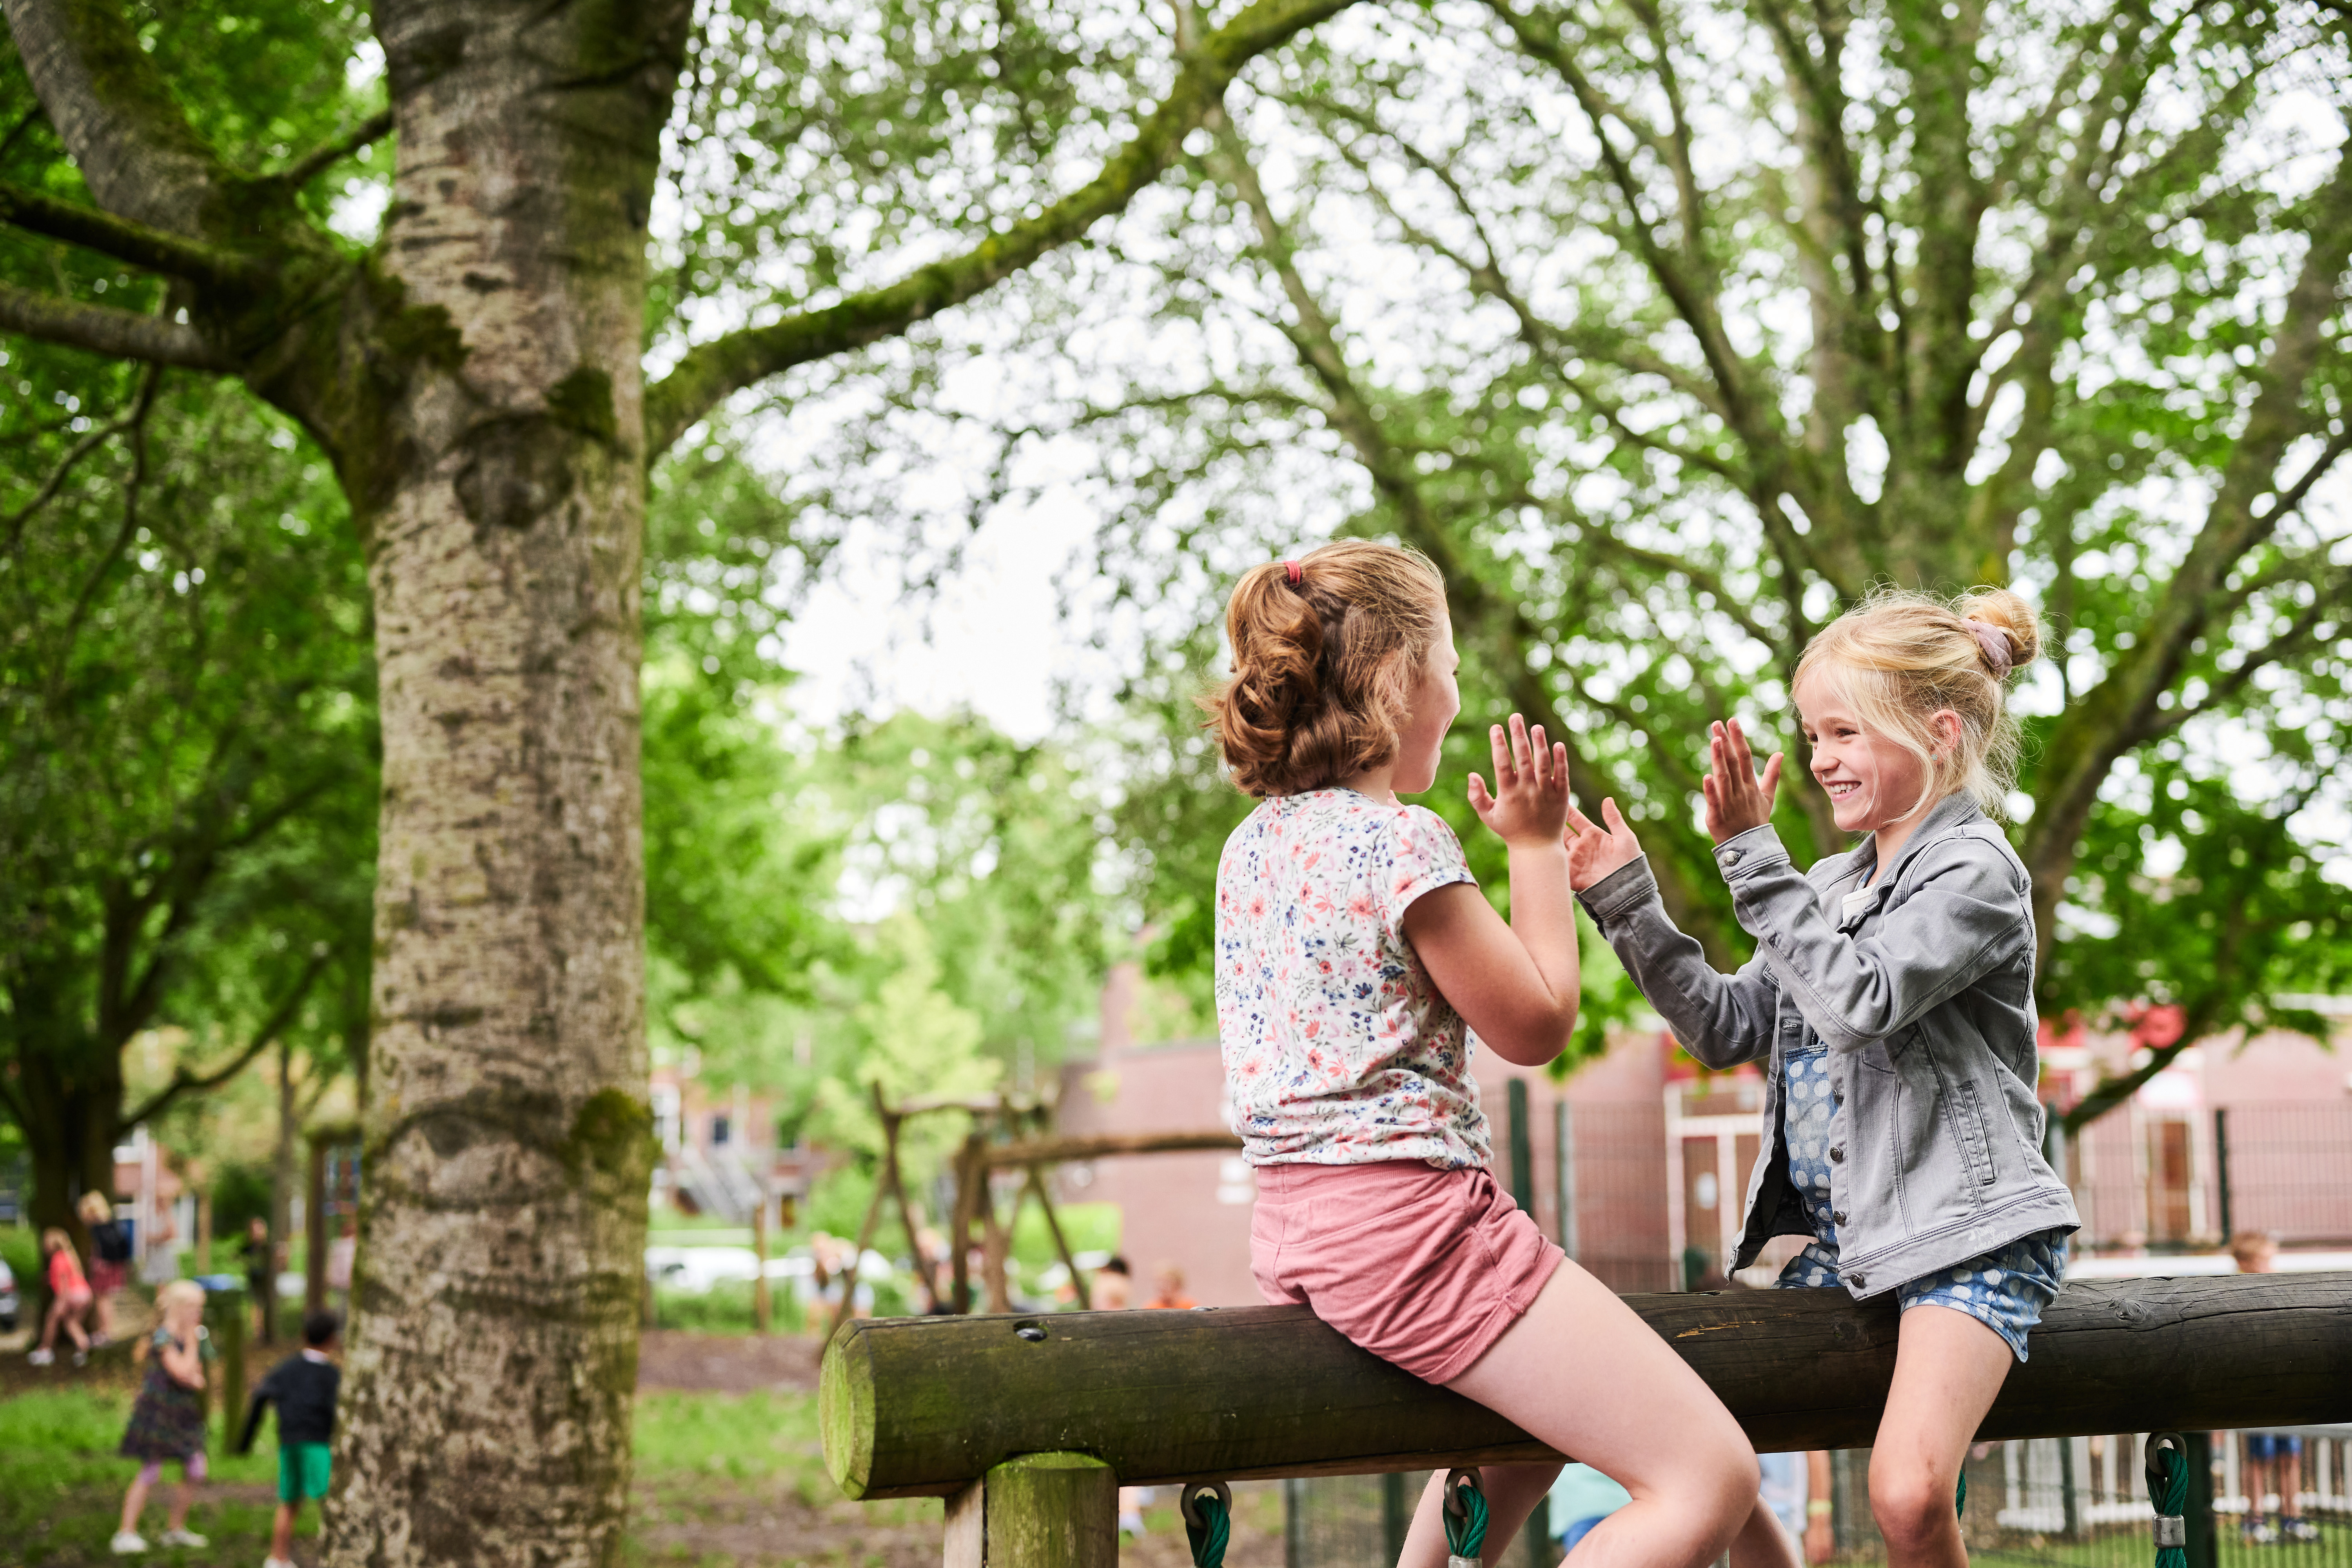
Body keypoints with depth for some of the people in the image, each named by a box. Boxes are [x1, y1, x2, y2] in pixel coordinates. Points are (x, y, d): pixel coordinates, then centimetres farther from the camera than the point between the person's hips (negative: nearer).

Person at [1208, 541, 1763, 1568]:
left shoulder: (1250, 843, 11)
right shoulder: (1400, 840, -15)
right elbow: (1538, 1025, -6)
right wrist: (1538, 847, 4)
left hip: (1293, 1223, 10)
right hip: (1408, 1213, -10)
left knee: (1534, 1419, 36)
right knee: (1712, 1480, -9)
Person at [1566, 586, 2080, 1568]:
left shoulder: (1974, 871, -9)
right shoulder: (1836, 884, 15)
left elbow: (1861, 1001, -24)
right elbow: (1728, 1028, 12)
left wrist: (1751, 858, -23)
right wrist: (1627, 907, 3)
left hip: (1968, 1237, -8)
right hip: (1844, 1240, 8)